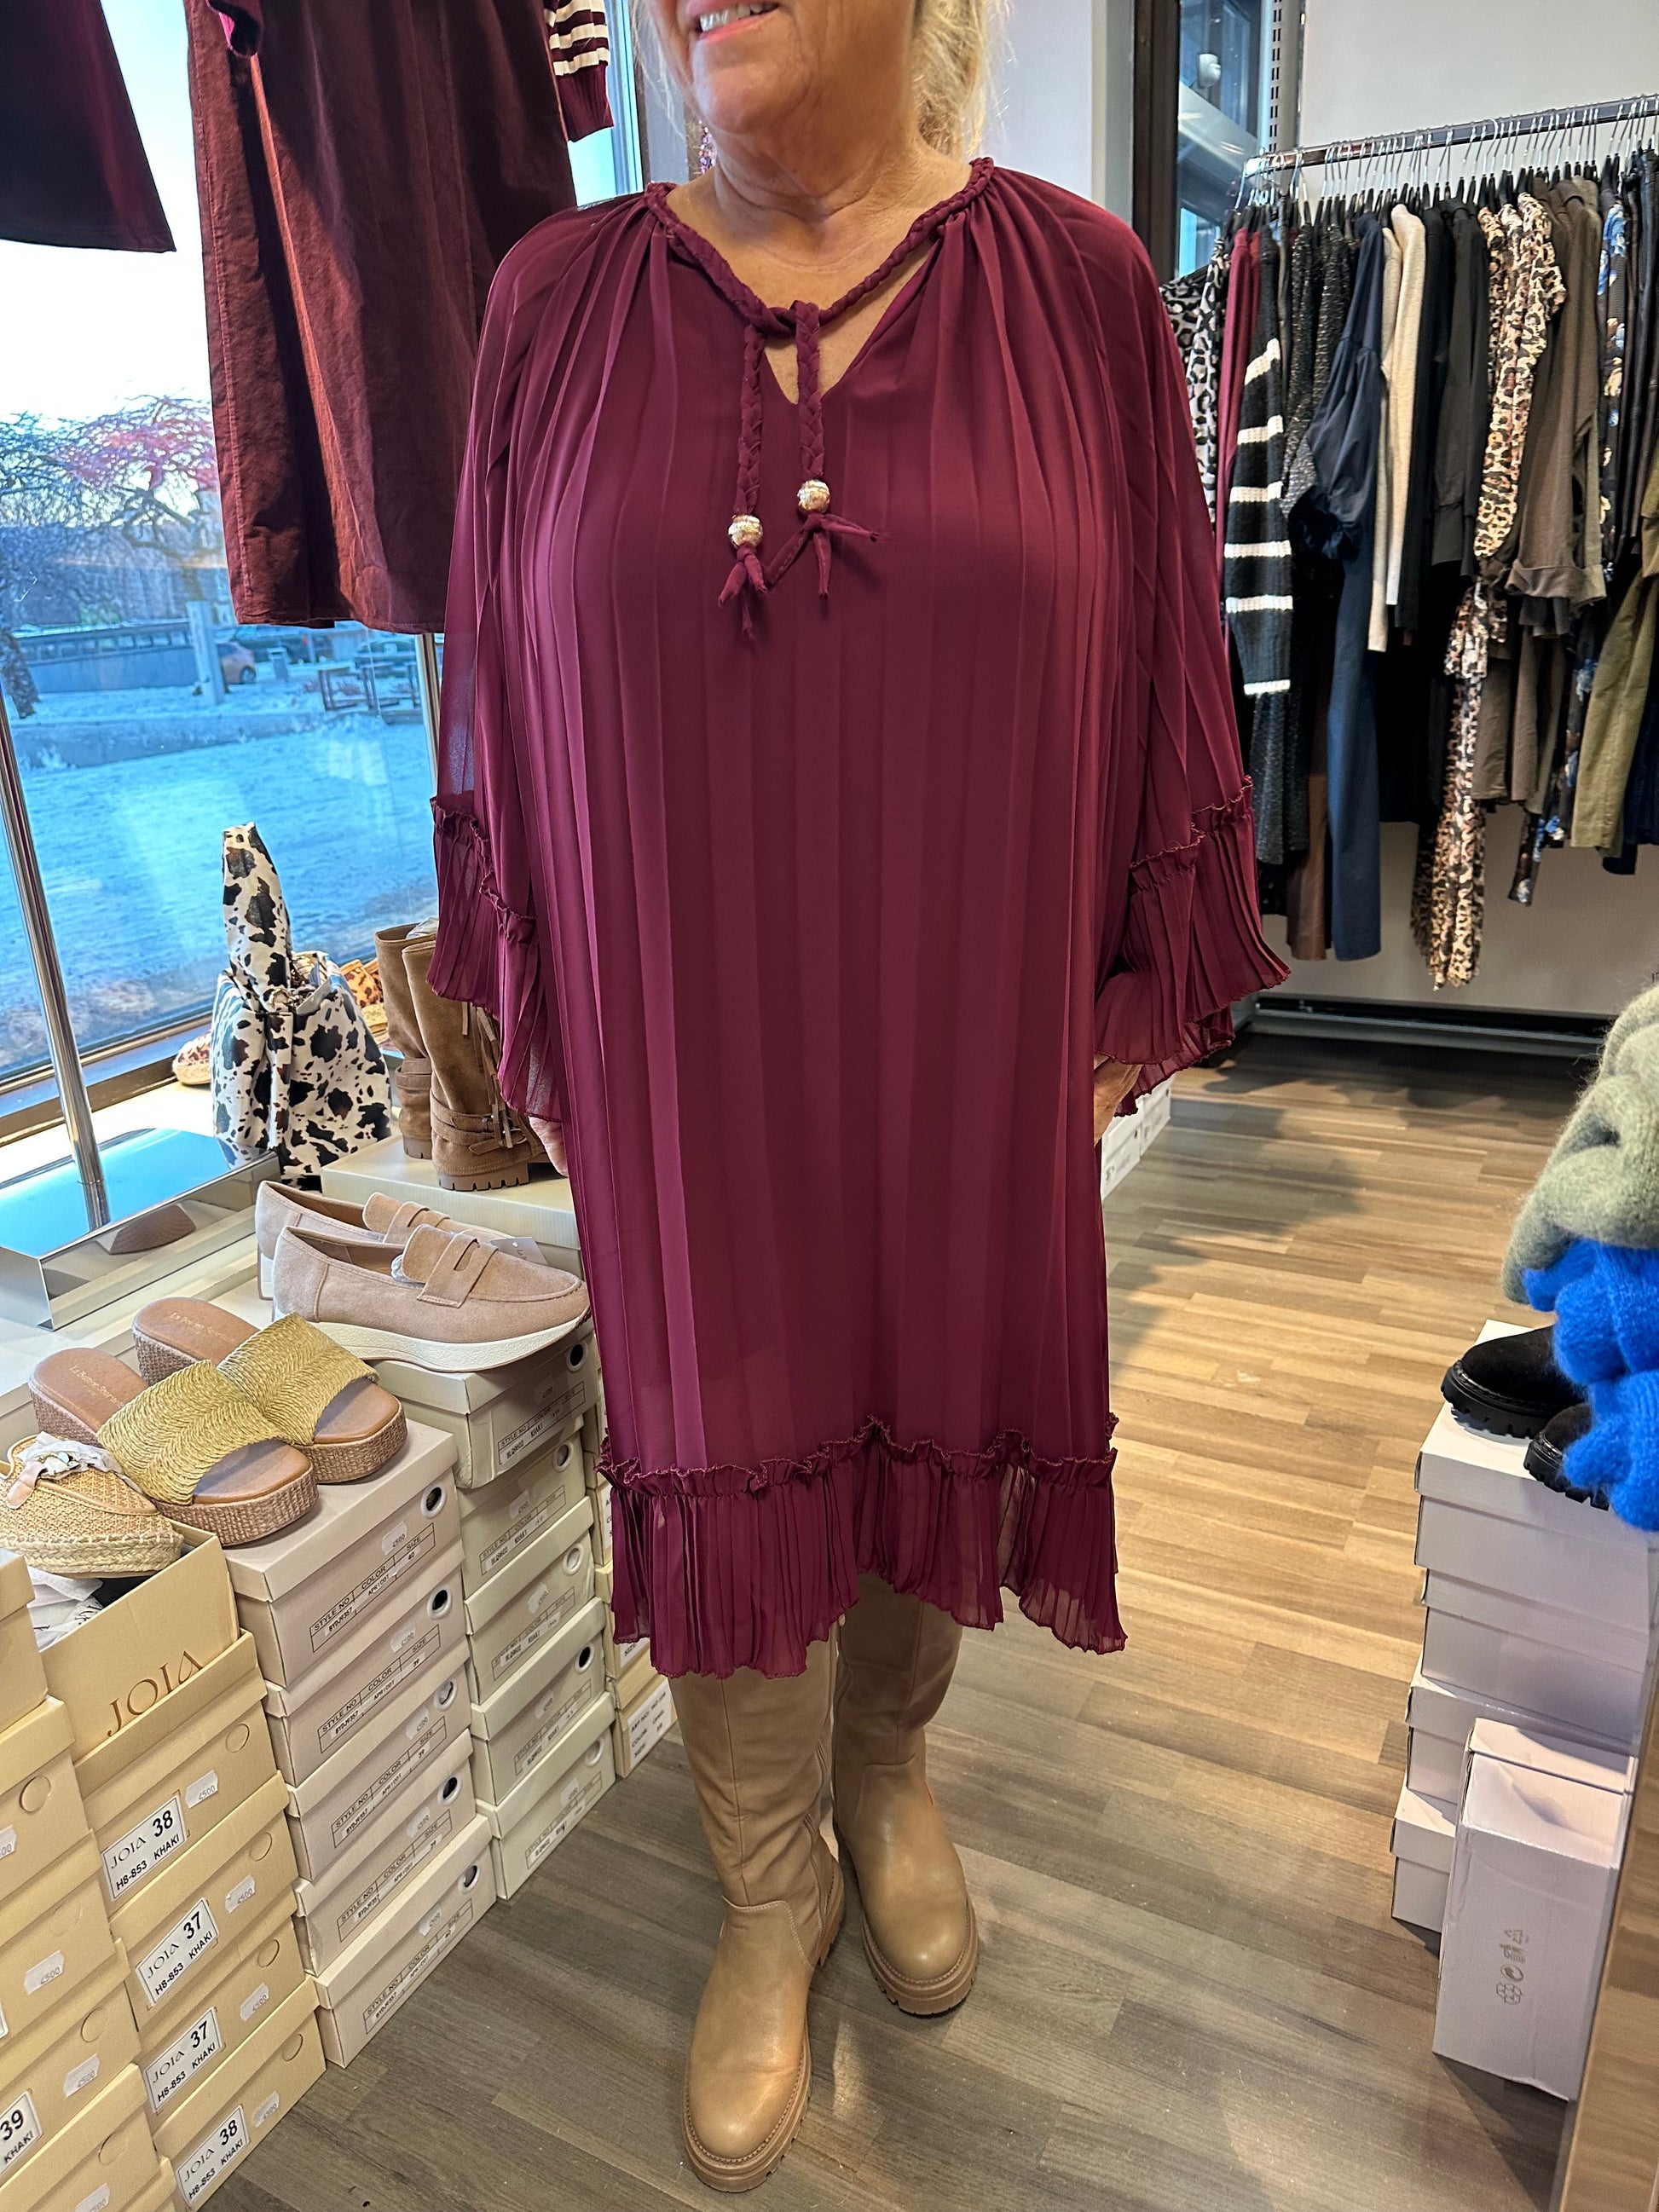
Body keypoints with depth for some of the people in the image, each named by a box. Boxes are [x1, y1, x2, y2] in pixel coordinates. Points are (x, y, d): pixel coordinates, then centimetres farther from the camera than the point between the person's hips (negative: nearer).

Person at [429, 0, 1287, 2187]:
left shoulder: (1075, 283, 0)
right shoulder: (561, 301, 2)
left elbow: (1158, 668, 3)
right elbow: (495, 684, 6)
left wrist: (1134, 999, 2)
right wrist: (528, 1013, 6)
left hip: (967, 1042, 1)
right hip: (681, 1049, 1)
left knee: (942, 1410, 16)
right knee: (723, 1438, 10)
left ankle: (892, 1777, 48)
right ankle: (772, 1890, 38)